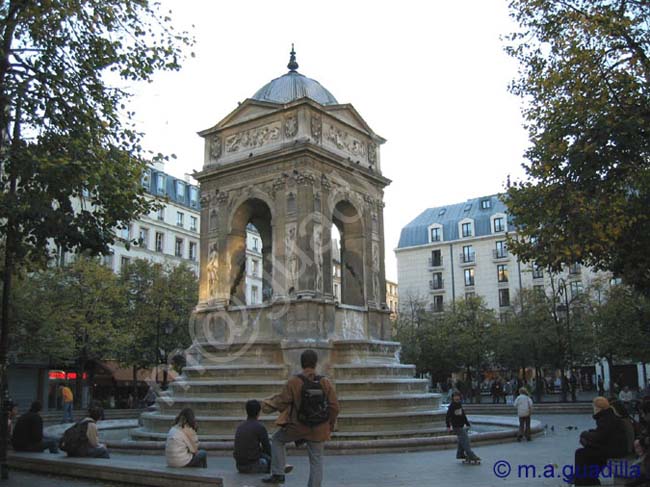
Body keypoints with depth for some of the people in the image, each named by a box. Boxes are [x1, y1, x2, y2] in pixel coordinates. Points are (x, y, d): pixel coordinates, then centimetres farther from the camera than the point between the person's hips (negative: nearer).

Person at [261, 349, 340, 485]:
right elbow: (334, 407, -5)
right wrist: (330, 426, 11)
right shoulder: (325, 383, -7)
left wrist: (268, 404, 13)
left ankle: (278, 474, 18)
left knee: (277, 439, 22)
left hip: (297, 427, -2)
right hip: (318, 430, 2)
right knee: (316, 459, 15)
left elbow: (281, 402, -8)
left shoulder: (293, 382, -14)